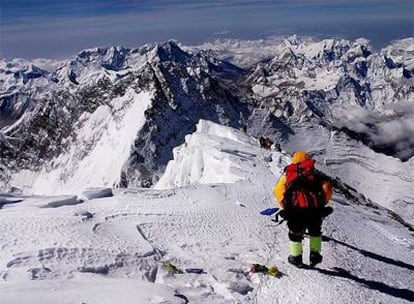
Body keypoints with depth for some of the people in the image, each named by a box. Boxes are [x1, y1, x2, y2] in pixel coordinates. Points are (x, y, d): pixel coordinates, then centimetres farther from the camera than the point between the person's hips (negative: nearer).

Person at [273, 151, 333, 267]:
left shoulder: (287, 174, 25)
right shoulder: (314, 174, 26)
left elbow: (278, 190, 10)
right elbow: (327, 187, 9)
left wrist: (286, 207, 15)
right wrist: (321, 205, 16)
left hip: (295, 209, -1)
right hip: (315, 208, 1)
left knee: (295, 233, 24)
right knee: (315, 230, 29)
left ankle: (296, 257, 30)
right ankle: (315, 255, 28)